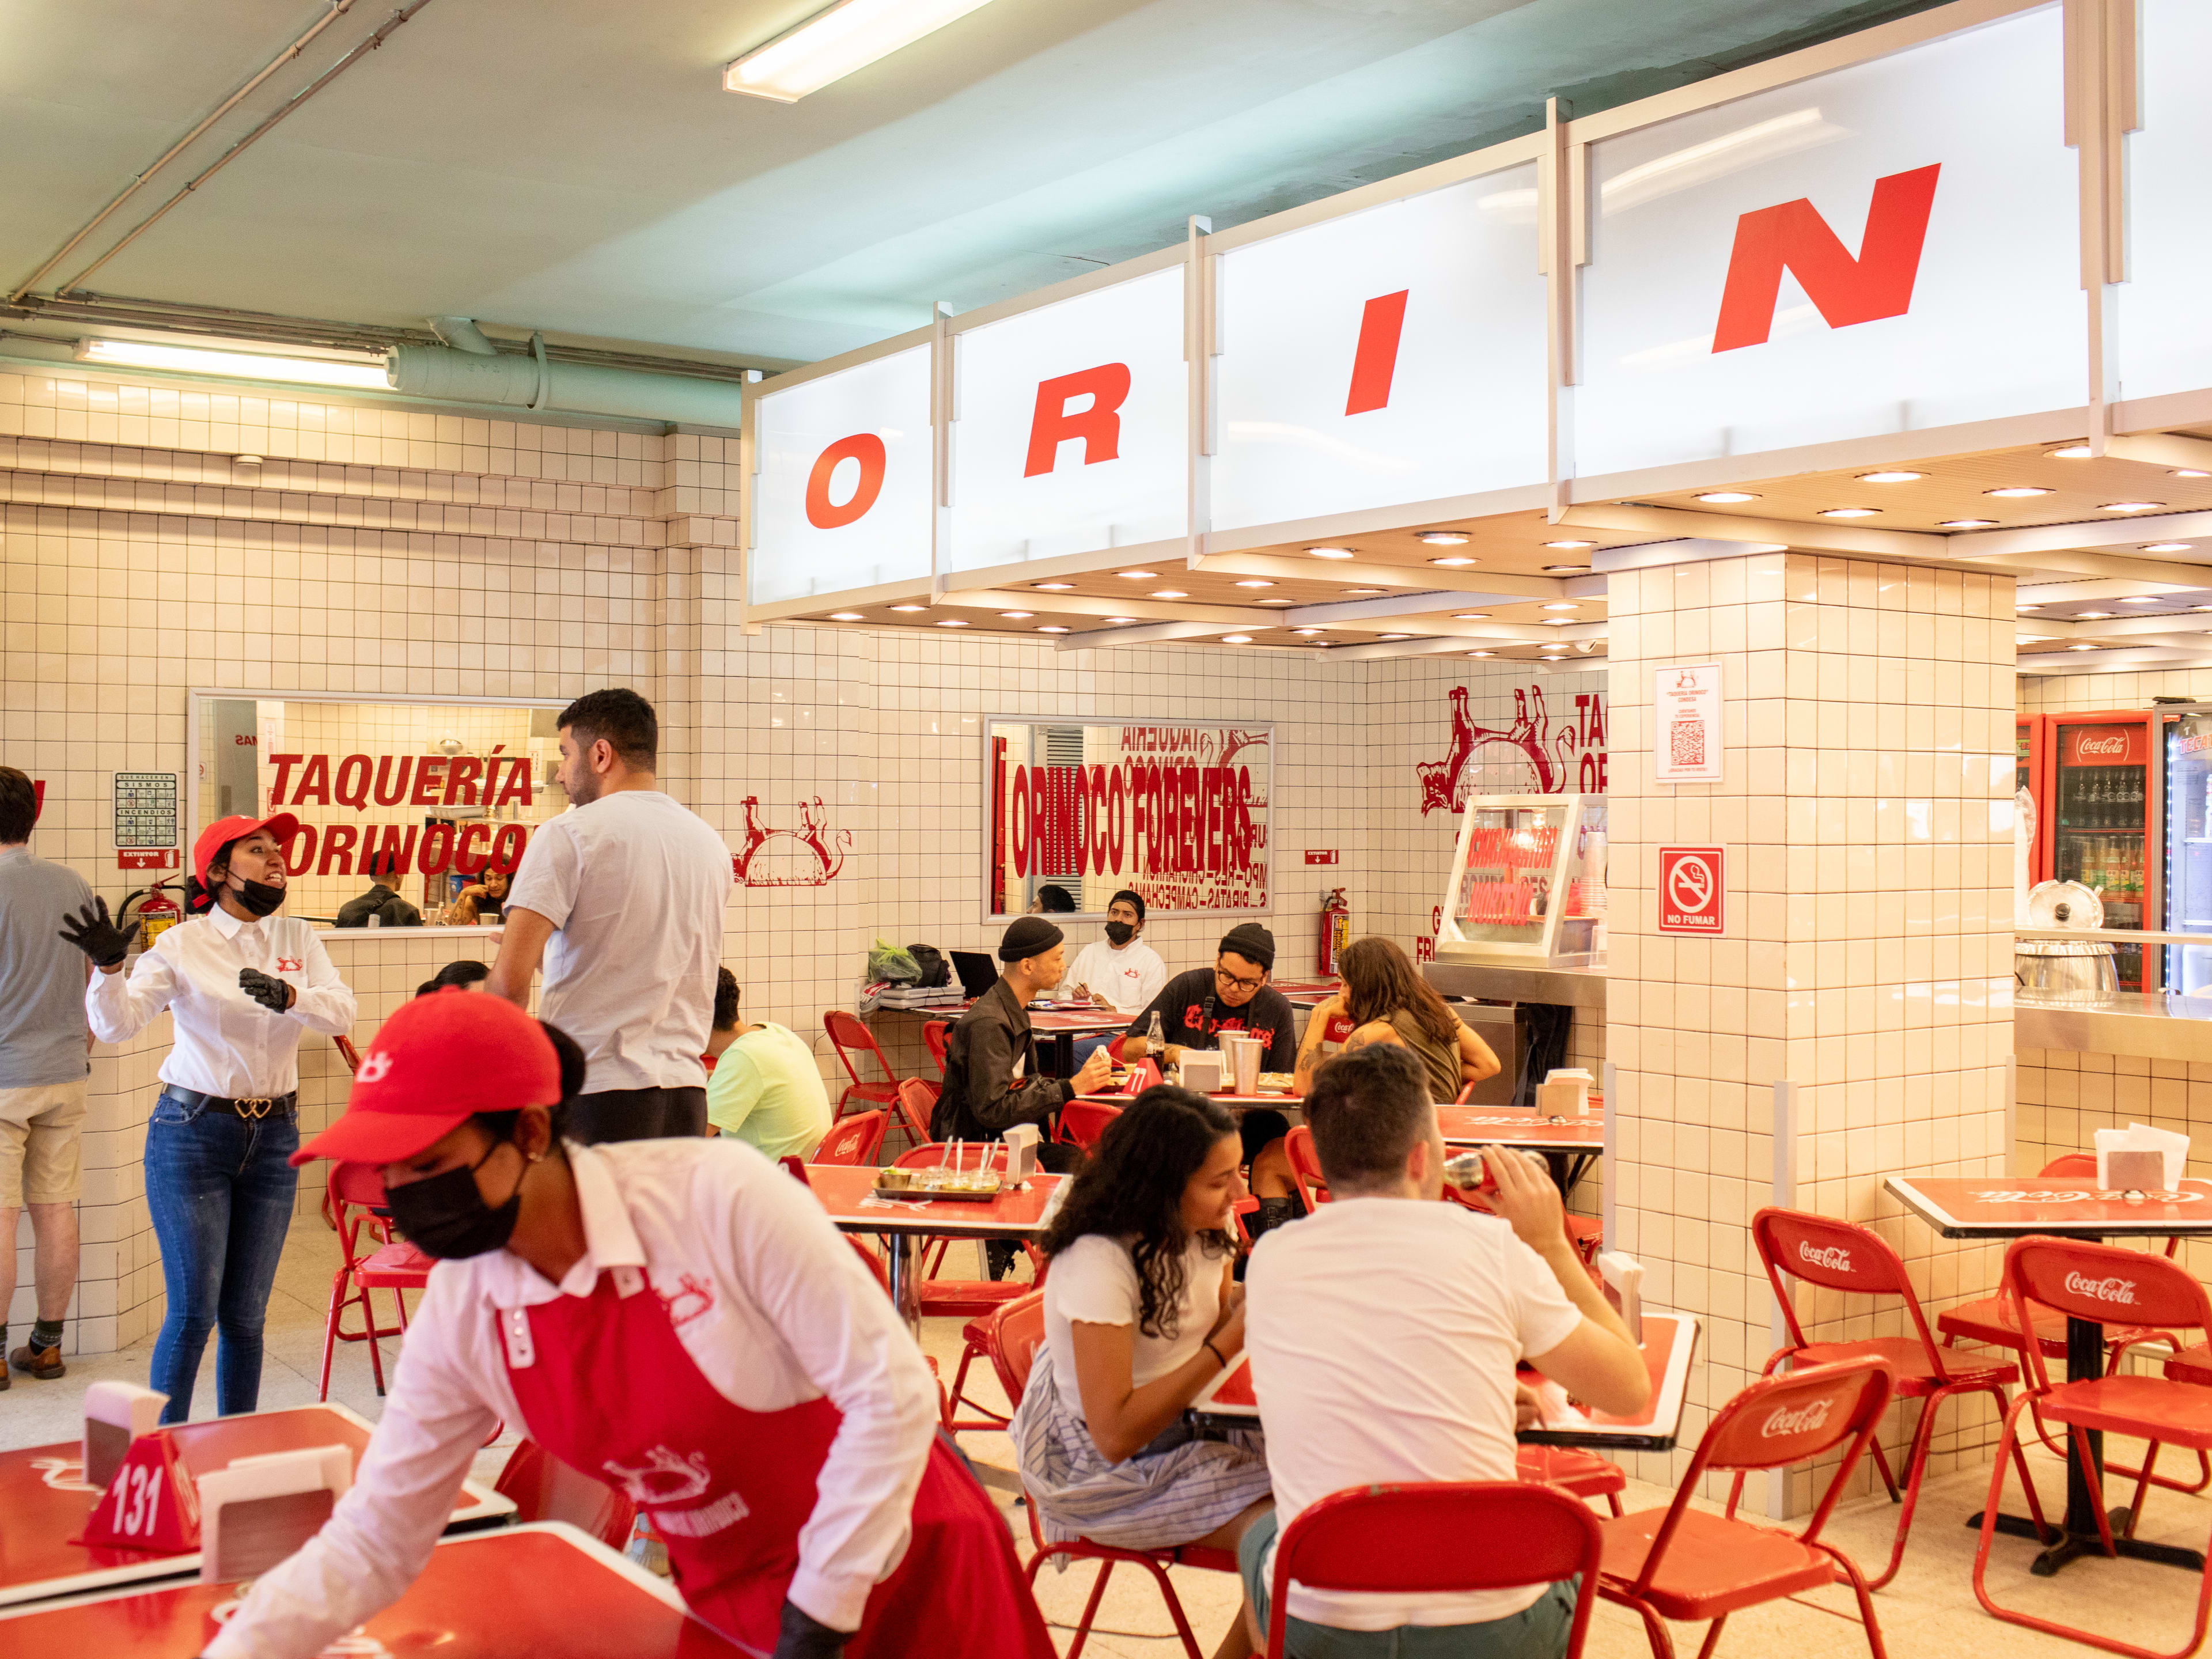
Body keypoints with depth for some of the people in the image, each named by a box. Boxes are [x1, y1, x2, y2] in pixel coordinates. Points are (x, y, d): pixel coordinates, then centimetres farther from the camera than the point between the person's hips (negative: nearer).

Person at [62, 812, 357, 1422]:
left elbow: (342, 1012, -9)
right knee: (193, 1310, -3)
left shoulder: (297, 939, 5)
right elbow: (118, 1023, -14)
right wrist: (108, 967, -33)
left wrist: (289, 996, -28)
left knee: (246, 1314, 9)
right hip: (193, 1132, -3)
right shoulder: (182, 946, -5)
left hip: (274, 1136, 3)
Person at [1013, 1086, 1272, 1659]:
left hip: (1186, 1427, 8)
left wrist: (1250, 1305, -11)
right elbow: (1116, 1434, -26)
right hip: (1105, 1473, -8)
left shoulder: (1203, 1231, -1)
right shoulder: (1098, 1263, -25)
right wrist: (1229, 1341, -27)